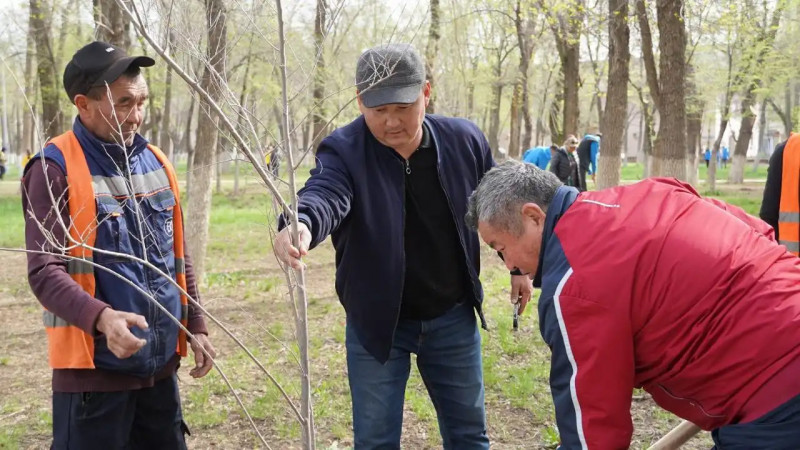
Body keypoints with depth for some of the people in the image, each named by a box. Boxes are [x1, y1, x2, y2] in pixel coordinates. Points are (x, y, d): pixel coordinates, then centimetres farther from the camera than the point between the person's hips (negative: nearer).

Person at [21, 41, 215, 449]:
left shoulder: (156, 163, 9)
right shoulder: (55, 170, -11)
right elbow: (44, 272, -18)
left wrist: (195, 326, 13)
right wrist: (101, 318, -33)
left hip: (160, 364, 6)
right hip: (93, 369, -6)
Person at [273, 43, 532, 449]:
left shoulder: (465, 141, -8)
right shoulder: (343, 151, -19)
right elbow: (325, 193, -41)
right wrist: (302, 225, -64)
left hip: (453, 317, 3)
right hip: (377, 322, -2)